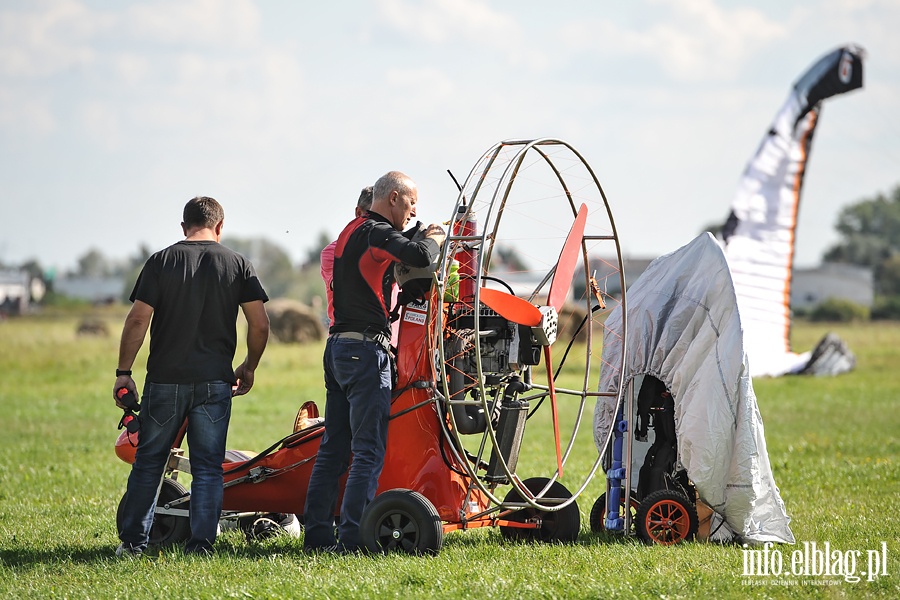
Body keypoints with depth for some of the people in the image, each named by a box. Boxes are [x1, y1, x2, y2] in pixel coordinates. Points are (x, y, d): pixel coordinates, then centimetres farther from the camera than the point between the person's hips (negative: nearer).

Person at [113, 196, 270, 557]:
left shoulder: (161, 262, 0)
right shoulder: (237, 265, 3)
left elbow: (137, 321, -5)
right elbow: (260, 326, 0)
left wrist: (123, 372, 1)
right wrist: (248, 368, 15)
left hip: (165, 379, 0)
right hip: (214, 382, 0)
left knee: (149, 460, 11)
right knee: (208, 467, 6)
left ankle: (133, 540, 11)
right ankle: (201, 544, 1)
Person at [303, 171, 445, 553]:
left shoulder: (352, 231, 18)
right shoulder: (376, 232, -12)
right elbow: (420, 257, -27)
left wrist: (421, 237, 13)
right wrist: (434, 239, -6)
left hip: (337, 347, 10)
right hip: (365, 349, -10)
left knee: (333, 447, 11)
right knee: (369, 450, -8)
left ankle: (317, 533, 12)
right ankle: (351, 539, -12)